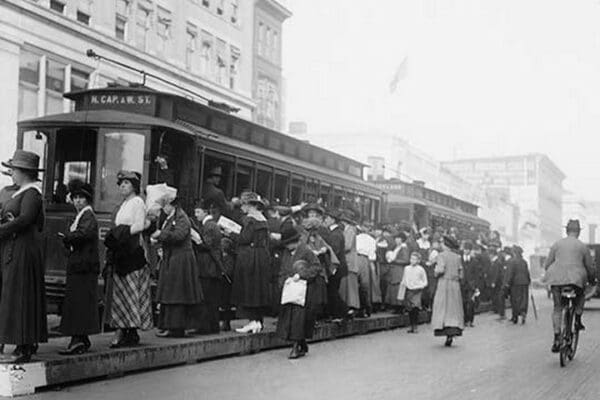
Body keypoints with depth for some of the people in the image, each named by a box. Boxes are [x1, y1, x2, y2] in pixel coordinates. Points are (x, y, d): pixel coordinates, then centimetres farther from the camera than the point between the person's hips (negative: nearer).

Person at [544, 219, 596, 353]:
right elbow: (590, 266, 12)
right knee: (581, 297, 32)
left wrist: (550, 274, 30)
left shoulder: (557, 244, 10)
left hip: (557, 279, 1)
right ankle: (578, 319, 14)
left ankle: (557, 338, -2)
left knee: (557, 308, 7)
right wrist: (592, 279, 30)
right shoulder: (582, 246, 7)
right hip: (576, 279, -1)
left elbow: (547, 264, 12)